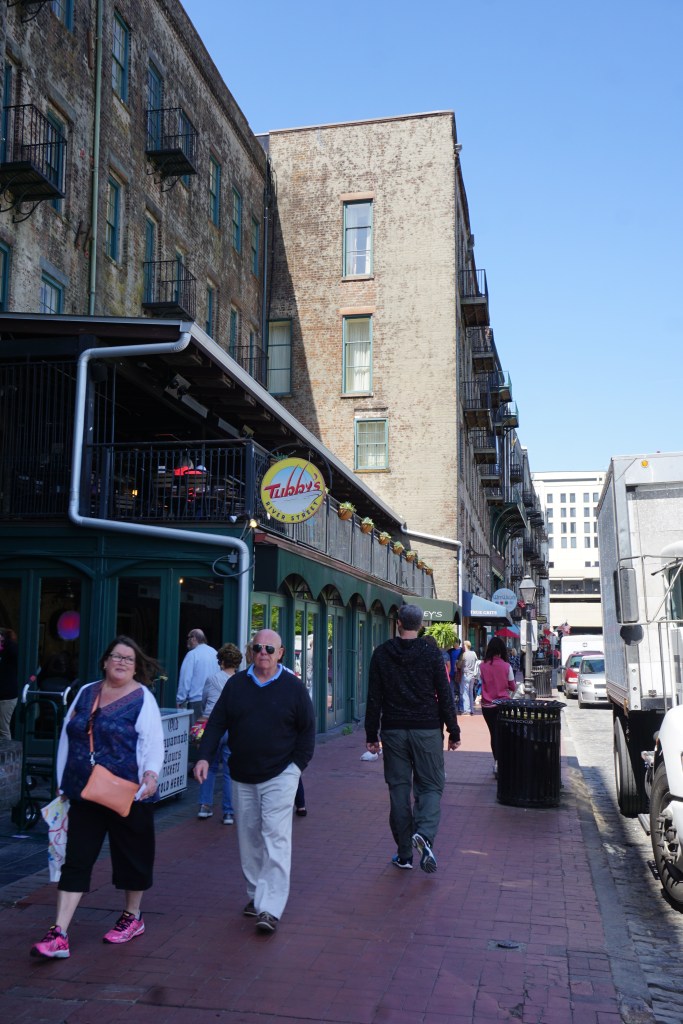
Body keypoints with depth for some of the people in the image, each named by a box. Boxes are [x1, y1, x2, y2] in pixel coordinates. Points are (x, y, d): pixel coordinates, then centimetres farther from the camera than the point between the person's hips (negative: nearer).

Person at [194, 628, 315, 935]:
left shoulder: (293, 687, -3)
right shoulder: (236, 684, 4)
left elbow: (307, 729, 3)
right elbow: (217, 723, 6)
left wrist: (297, 765, -6)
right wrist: (205, 756, -7)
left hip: (279, 776, -4)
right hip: (242, 777, 4)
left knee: (275, 838, -10)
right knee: (249, 838, 12)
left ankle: (270, 908, -10)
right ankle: (255, 895, 28)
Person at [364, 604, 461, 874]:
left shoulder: (381, 653, 1)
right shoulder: (431, 653, -4)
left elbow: (374, 698, 1)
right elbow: (445, 696, -3)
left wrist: (372, 735, 7)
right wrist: (454, 732, 5)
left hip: (393, 730, 2)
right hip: (427, 730, -1)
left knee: (399, 789, 8)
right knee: (430, 786, 7)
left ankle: (404, 854, 12)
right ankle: (424, 833, -19)